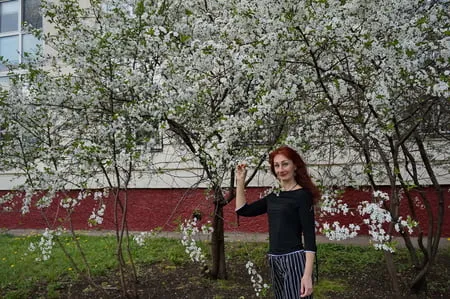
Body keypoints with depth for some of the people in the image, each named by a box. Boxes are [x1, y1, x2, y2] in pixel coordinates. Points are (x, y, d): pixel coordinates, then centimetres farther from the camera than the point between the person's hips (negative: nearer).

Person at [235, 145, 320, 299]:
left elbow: (309, 236, -13)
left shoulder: (302, 195, -8)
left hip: (294, 260, -7)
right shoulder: (273, 196, 11)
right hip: (274, 262, 7)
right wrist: (240, 180, 9)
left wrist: (307, 275, -19)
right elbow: (242, 210, 15)